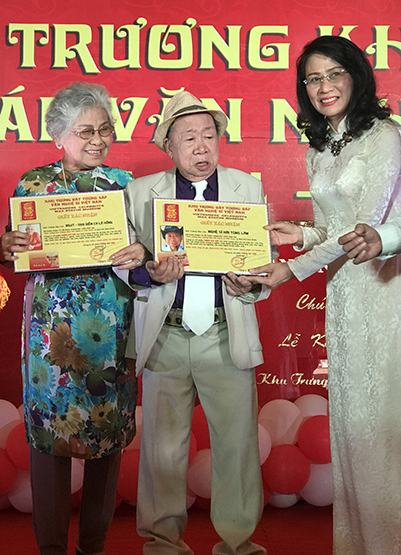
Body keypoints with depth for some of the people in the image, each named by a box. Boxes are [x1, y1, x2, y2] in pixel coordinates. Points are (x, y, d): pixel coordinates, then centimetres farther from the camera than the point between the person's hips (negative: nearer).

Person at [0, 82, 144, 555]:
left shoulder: (122, 182, 6)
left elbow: (140, 247, 9)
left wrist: (139, 256, -13)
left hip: (111, 322, 1)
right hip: (52, 321, -1)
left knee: (108, 426, 7)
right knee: (49, 423, 2)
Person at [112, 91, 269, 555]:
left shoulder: (248, 187, 10)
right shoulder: (140, 192, 7)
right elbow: (122, 262, 5)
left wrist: (249, 284, -11)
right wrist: (151, 273, -15)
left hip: (227, 337, 1)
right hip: (165, 338, 0)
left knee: (238, 441, 5)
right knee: (162, 446, 8)